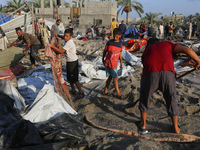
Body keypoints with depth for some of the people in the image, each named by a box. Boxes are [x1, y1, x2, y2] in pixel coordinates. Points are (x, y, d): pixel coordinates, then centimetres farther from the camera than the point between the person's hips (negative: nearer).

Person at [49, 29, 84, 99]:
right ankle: (73, 90, 35)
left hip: (73, 62, -10)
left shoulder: (69, 43, -24)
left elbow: (61, 51, -30)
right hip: (69, 62, 10)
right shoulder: (68, 41, 5)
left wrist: (52, 46, -26)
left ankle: (81, 93, 8)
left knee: (74, 79, -3)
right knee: (69, 78, 19)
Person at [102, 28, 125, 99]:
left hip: (115, 63, 5)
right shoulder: (109, 42, -11)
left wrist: (121, 61, 18)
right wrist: (103, 59, 9)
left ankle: (105, 90, 29)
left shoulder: (120, 43, 2)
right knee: (115, 77, 0)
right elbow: (105, 51, 1)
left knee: (111, 76, 13)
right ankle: (118, 93, 13)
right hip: (109, 63, -5)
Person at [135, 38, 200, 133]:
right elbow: (186, 49, 16)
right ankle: (176, 128, 37)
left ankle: (143, 123, 39)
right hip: (168, 73, 0)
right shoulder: (167, 44, 29)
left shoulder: (146, 52, 32)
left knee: (144, 98, 25)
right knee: (171, 101, 22)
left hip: (149, 75, 0)